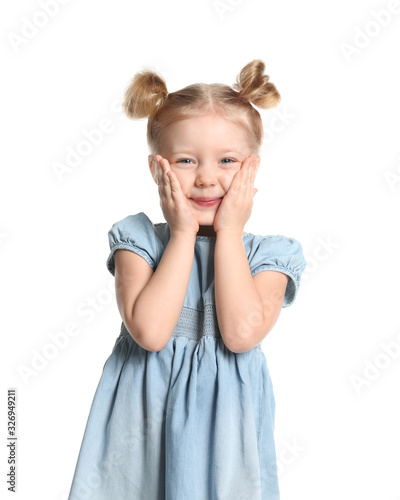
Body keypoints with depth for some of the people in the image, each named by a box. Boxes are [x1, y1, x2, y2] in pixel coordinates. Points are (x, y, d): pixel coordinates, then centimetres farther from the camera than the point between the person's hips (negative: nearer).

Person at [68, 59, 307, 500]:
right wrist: (183, 234, -19)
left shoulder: (268, 253, -5)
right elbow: (150, 331, -22)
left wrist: (227, 233, -17)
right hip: (144, 414, 0)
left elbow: (241, 333, -22)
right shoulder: (138, 239, -7)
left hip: (224, 414, 1)